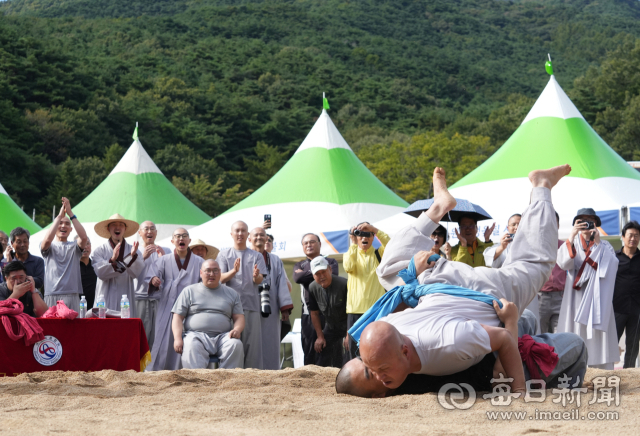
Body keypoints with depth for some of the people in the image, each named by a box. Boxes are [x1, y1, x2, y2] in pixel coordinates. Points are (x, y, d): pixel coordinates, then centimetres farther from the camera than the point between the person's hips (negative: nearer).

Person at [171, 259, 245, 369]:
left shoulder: (231, 293, 22)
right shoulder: (189, 291, 18)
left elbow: (239, 317, 18)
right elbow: (178, 318, 12)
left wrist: (237, 330, -7)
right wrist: (177, 338, -6)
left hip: (223, 336, 2)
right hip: (196, 335, -2)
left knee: (236, 344, -31)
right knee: (192, 346, -36)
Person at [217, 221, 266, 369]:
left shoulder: (256, 256, 14)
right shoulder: (224, 254, 12)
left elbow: (260, 280, 2)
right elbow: (221, 278, 1)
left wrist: (256, 276, -22)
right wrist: (234, 271, -19)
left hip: (251, 304, 1)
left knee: (253, 342, -4)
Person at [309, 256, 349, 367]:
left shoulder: (344, 284, -25)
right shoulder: (313, 288, -8)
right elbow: (314, 313, 5)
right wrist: (320, 336, 2)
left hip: (348, 326, -5)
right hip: (330, 327, 5)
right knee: (323, 362, 1)